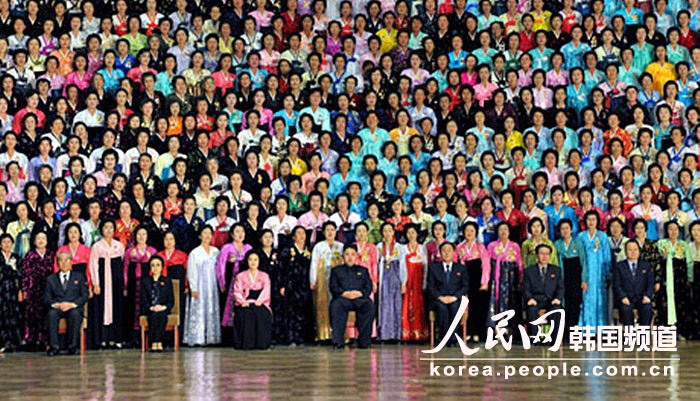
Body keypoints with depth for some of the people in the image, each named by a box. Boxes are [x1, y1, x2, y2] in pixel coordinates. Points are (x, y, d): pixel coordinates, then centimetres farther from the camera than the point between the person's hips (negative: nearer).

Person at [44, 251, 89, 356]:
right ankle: (53, 346, -35)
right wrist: (55, 304, -12)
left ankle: (73, 346, -33)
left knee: (75, 314, -37)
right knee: (51, 314, -35)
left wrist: (72, 304, -10)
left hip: (74, 308, -1)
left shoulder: (79, 277, 21)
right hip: (57, 308, 1)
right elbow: (47, 298, 11)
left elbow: (84, 296, 9)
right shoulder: (51, 279, 22)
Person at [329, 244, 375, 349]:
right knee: (336, 306, -37)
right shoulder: (336, 270, 24)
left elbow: (369, 287, 12)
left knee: (369, 305, -35)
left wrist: (360, 293, -10)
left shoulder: (363, 270, 27)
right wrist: (344, 293, -11)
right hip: (342, 298, -1)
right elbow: (333, 287, 9)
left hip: (360, 298, 1)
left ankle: (364, 340, -31)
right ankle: (338, 341, -40)